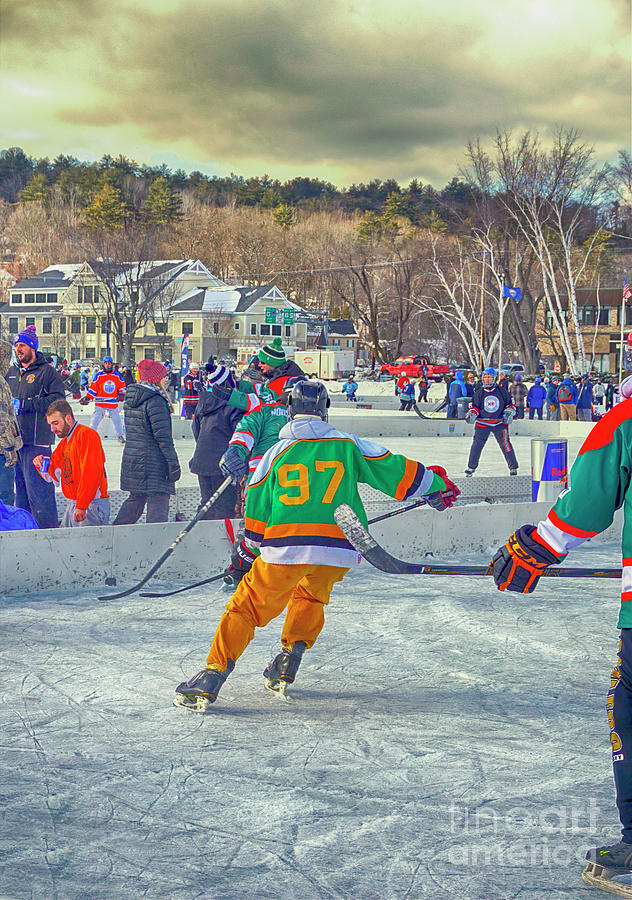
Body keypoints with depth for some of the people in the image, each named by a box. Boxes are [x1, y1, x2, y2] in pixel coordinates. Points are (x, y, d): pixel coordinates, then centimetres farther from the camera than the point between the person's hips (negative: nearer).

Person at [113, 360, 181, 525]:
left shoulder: (130, 400, 12)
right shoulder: (156, 401, -15)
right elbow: (163, 436, -18)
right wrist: (173, 463, -15)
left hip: (131, 458, 9)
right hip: (153, 463, -9)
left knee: (135, 499, 20)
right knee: (158, 505, -4)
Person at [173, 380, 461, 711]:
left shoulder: (277, 451, 10)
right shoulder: (348, 445, 10)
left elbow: (255, 504, 15)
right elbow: (394, 471, 14)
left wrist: (257, 542, 33)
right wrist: (435, 484, 30)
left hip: (284, 548, -1)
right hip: (338, 549, 2)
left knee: (248, 604, 9)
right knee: (310, 597, 29)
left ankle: (213, 675, -2)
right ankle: (285, 668, 20)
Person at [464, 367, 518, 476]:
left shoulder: (502, 391, 2)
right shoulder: (479, 393, 6)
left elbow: (510, 404, 10)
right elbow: (474, 406, 11)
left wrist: (509, 414, -5)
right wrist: (471, 415, -6)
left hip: (500, 423, -2)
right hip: (482, 423, 2)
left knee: (505, 445, -6)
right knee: (476, 445, -2)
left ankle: (513, 467, 4)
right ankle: (471, 467, 11)